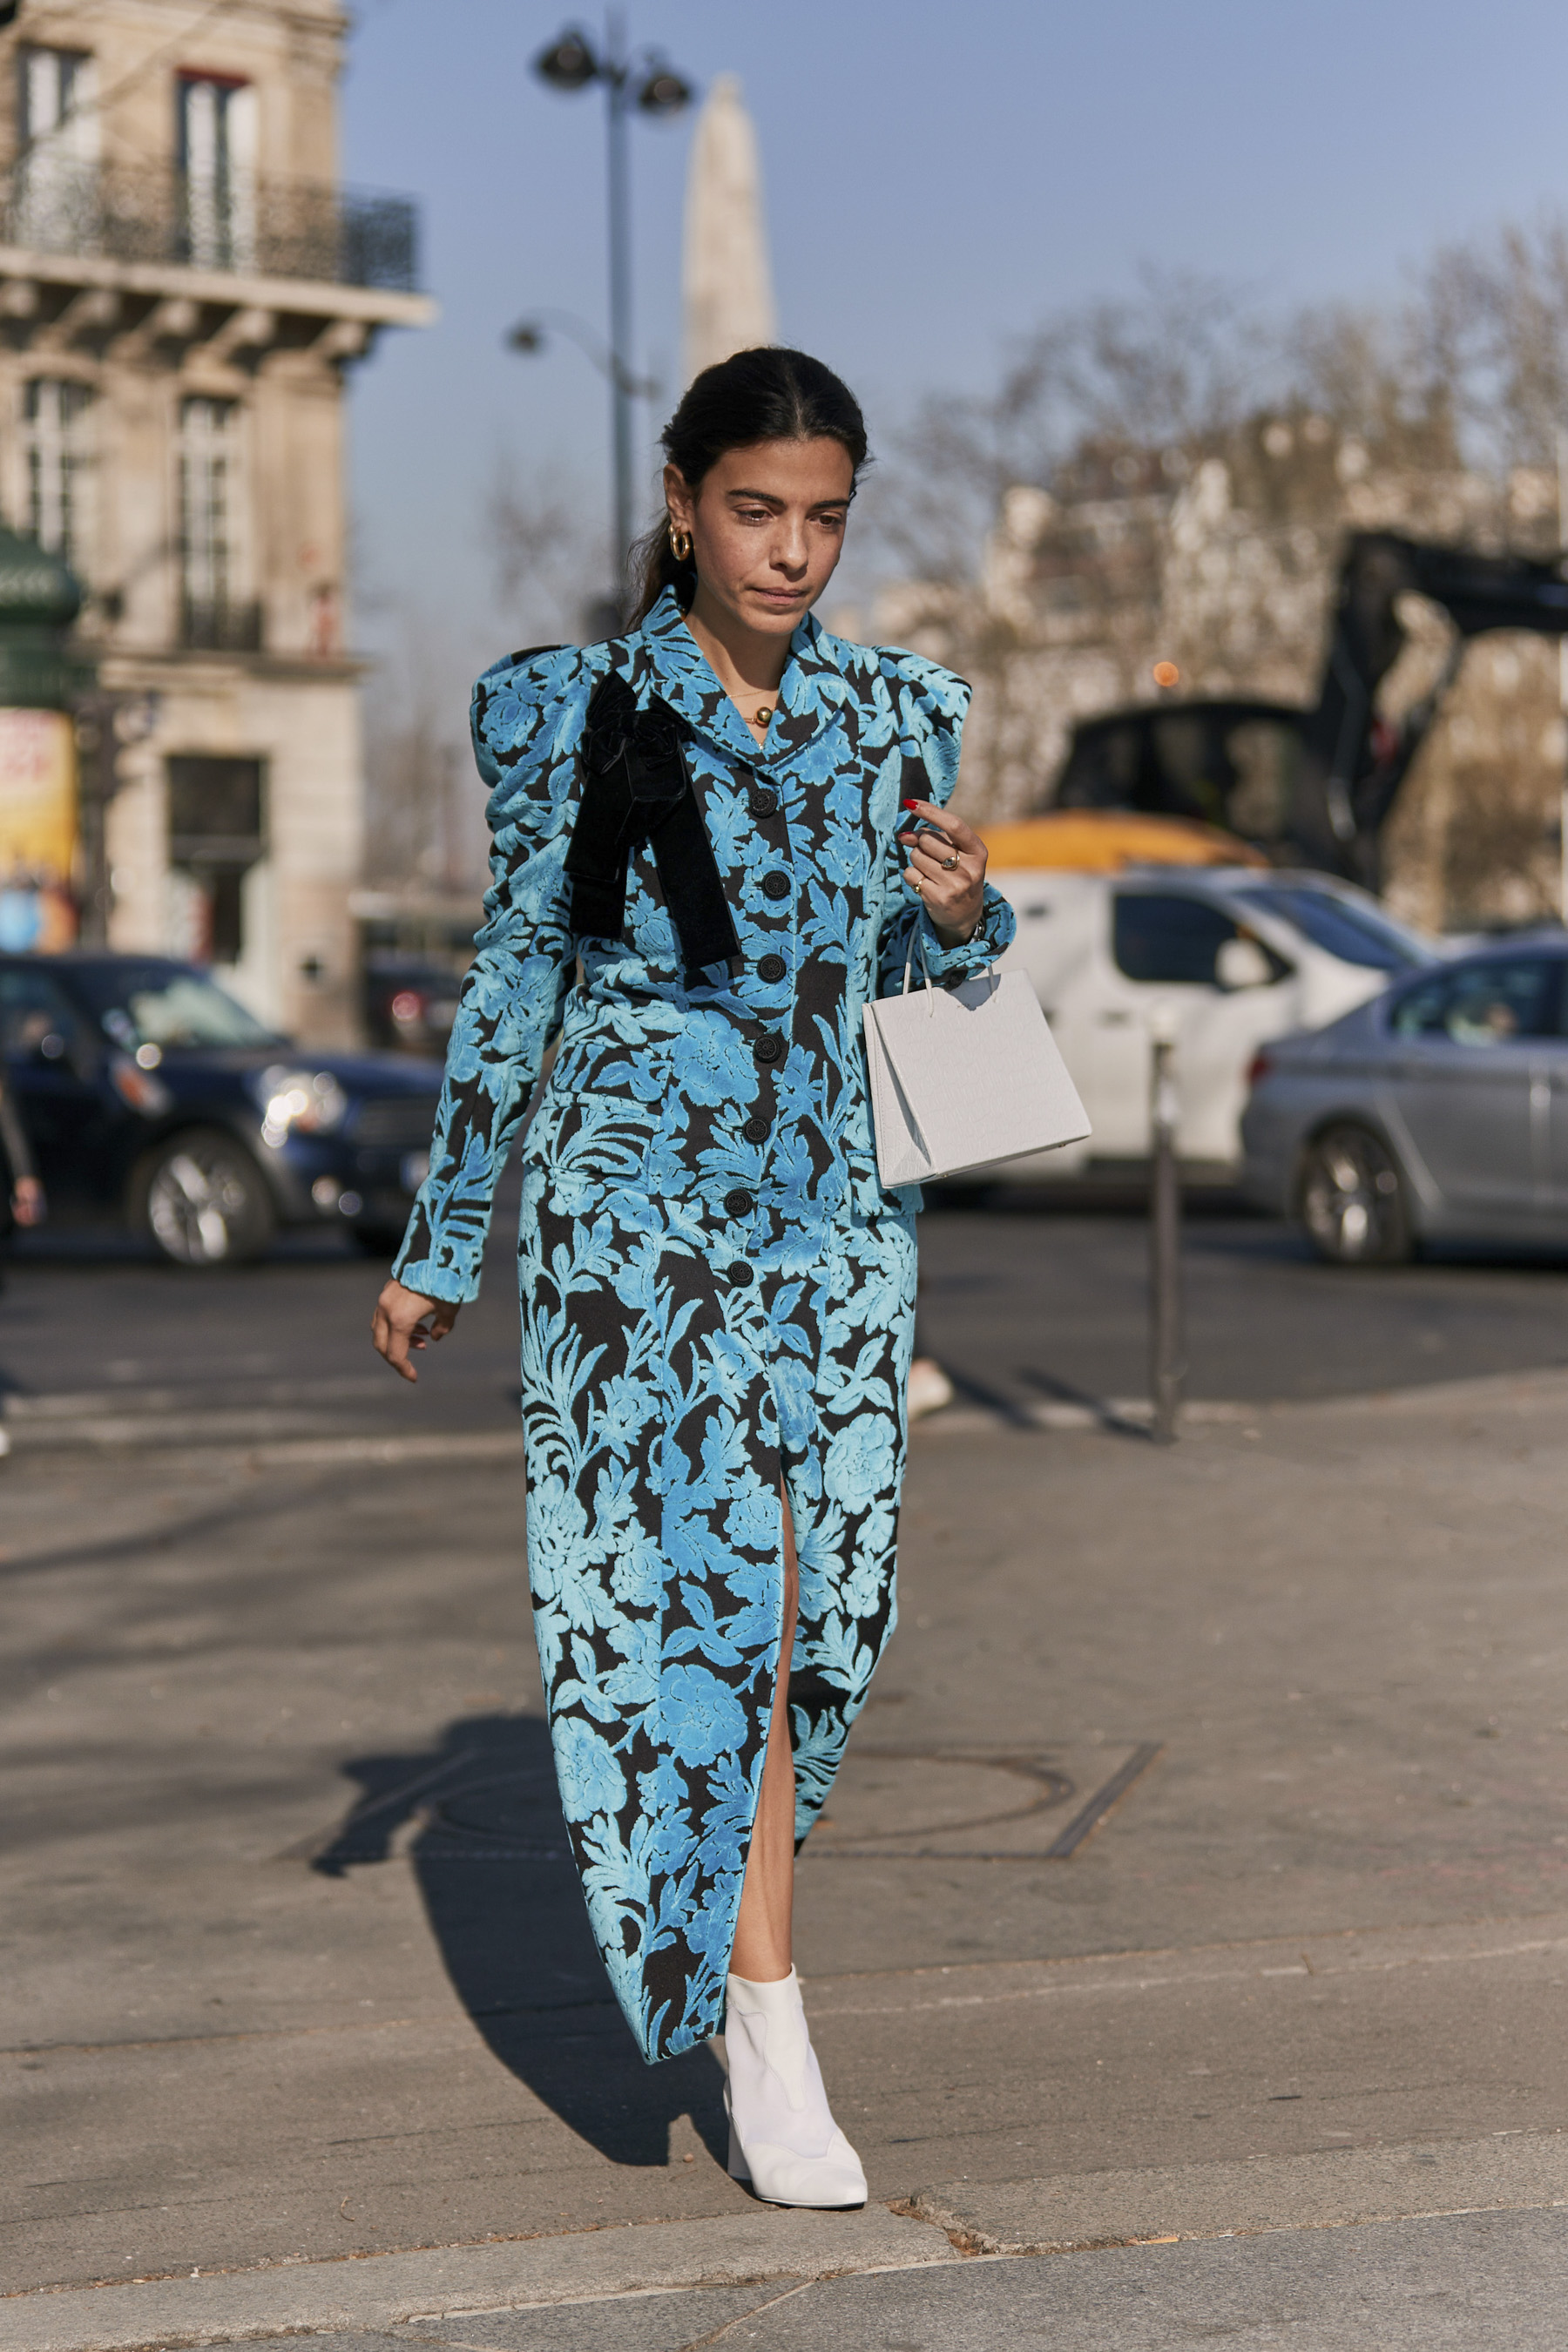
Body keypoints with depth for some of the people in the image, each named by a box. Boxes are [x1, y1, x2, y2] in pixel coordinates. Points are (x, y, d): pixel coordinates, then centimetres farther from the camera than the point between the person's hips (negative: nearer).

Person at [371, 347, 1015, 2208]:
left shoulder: (898, 717, 7)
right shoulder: (573, 715, -1)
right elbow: (512, 978, 5)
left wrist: (964, 916, -9)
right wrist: (438, 1245, 8)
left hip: (835, 1213, 3)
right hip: (631, 1200, -3)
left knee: (812, 1610, 3)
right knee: (709, 1581, -11)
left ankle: (720, 1951, 22)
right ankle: (765, 2026, 0)